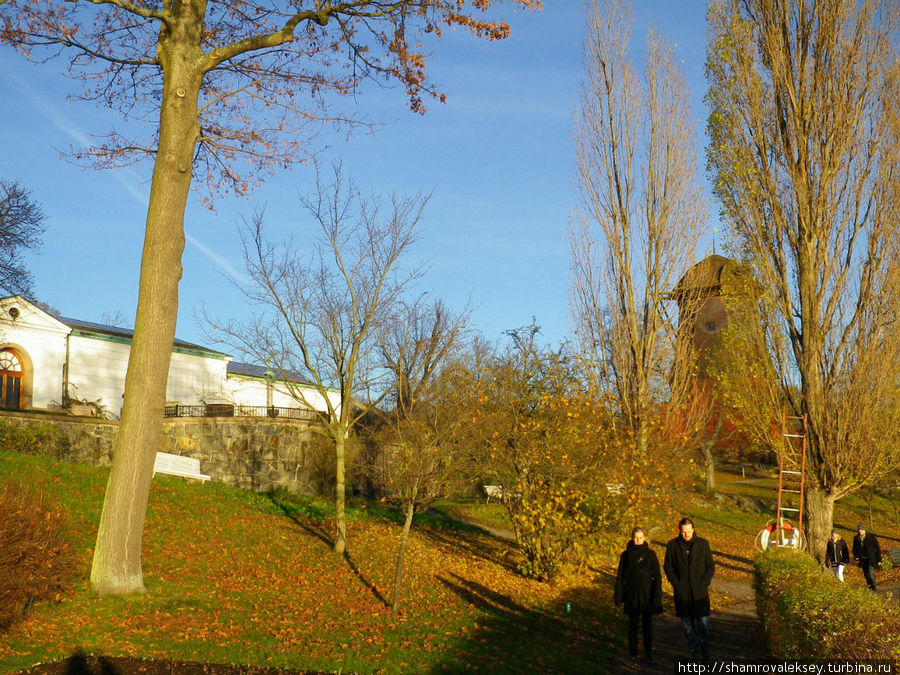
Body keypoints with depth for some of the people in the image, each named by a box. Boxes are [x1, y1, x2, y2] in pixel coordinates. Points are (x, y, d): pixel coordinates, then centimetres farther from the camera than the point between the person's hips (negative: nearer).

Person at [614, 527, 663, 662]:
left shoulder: (650, 554, -1)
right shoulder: (626, 555, 0)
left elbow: (657, 576, -1)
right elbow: (620, 576, 3)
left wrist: (657, 595, -8)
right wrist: (618, 596, 0)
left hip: (647, 595, 0)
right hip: (632, 595, 0)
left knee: (647, 624, 5)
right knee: (633, 624, 6)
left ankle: (648, 653, 16)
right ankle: (633, 653, 16)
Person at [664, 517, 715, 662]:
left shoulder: (703, 544, 3)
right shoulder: (672, 545, 3)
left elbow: (710, 566, 7)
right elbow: (668, 567, 8)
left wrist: (704, 582, -6)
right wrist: (676, 583, -4)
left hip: (700, 590, -1)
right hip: (682, 591, 1)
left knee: (703, 622, -6)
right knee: (687, 623, 6)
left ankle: (705, 654, 3)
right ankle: (694, 650, 19)